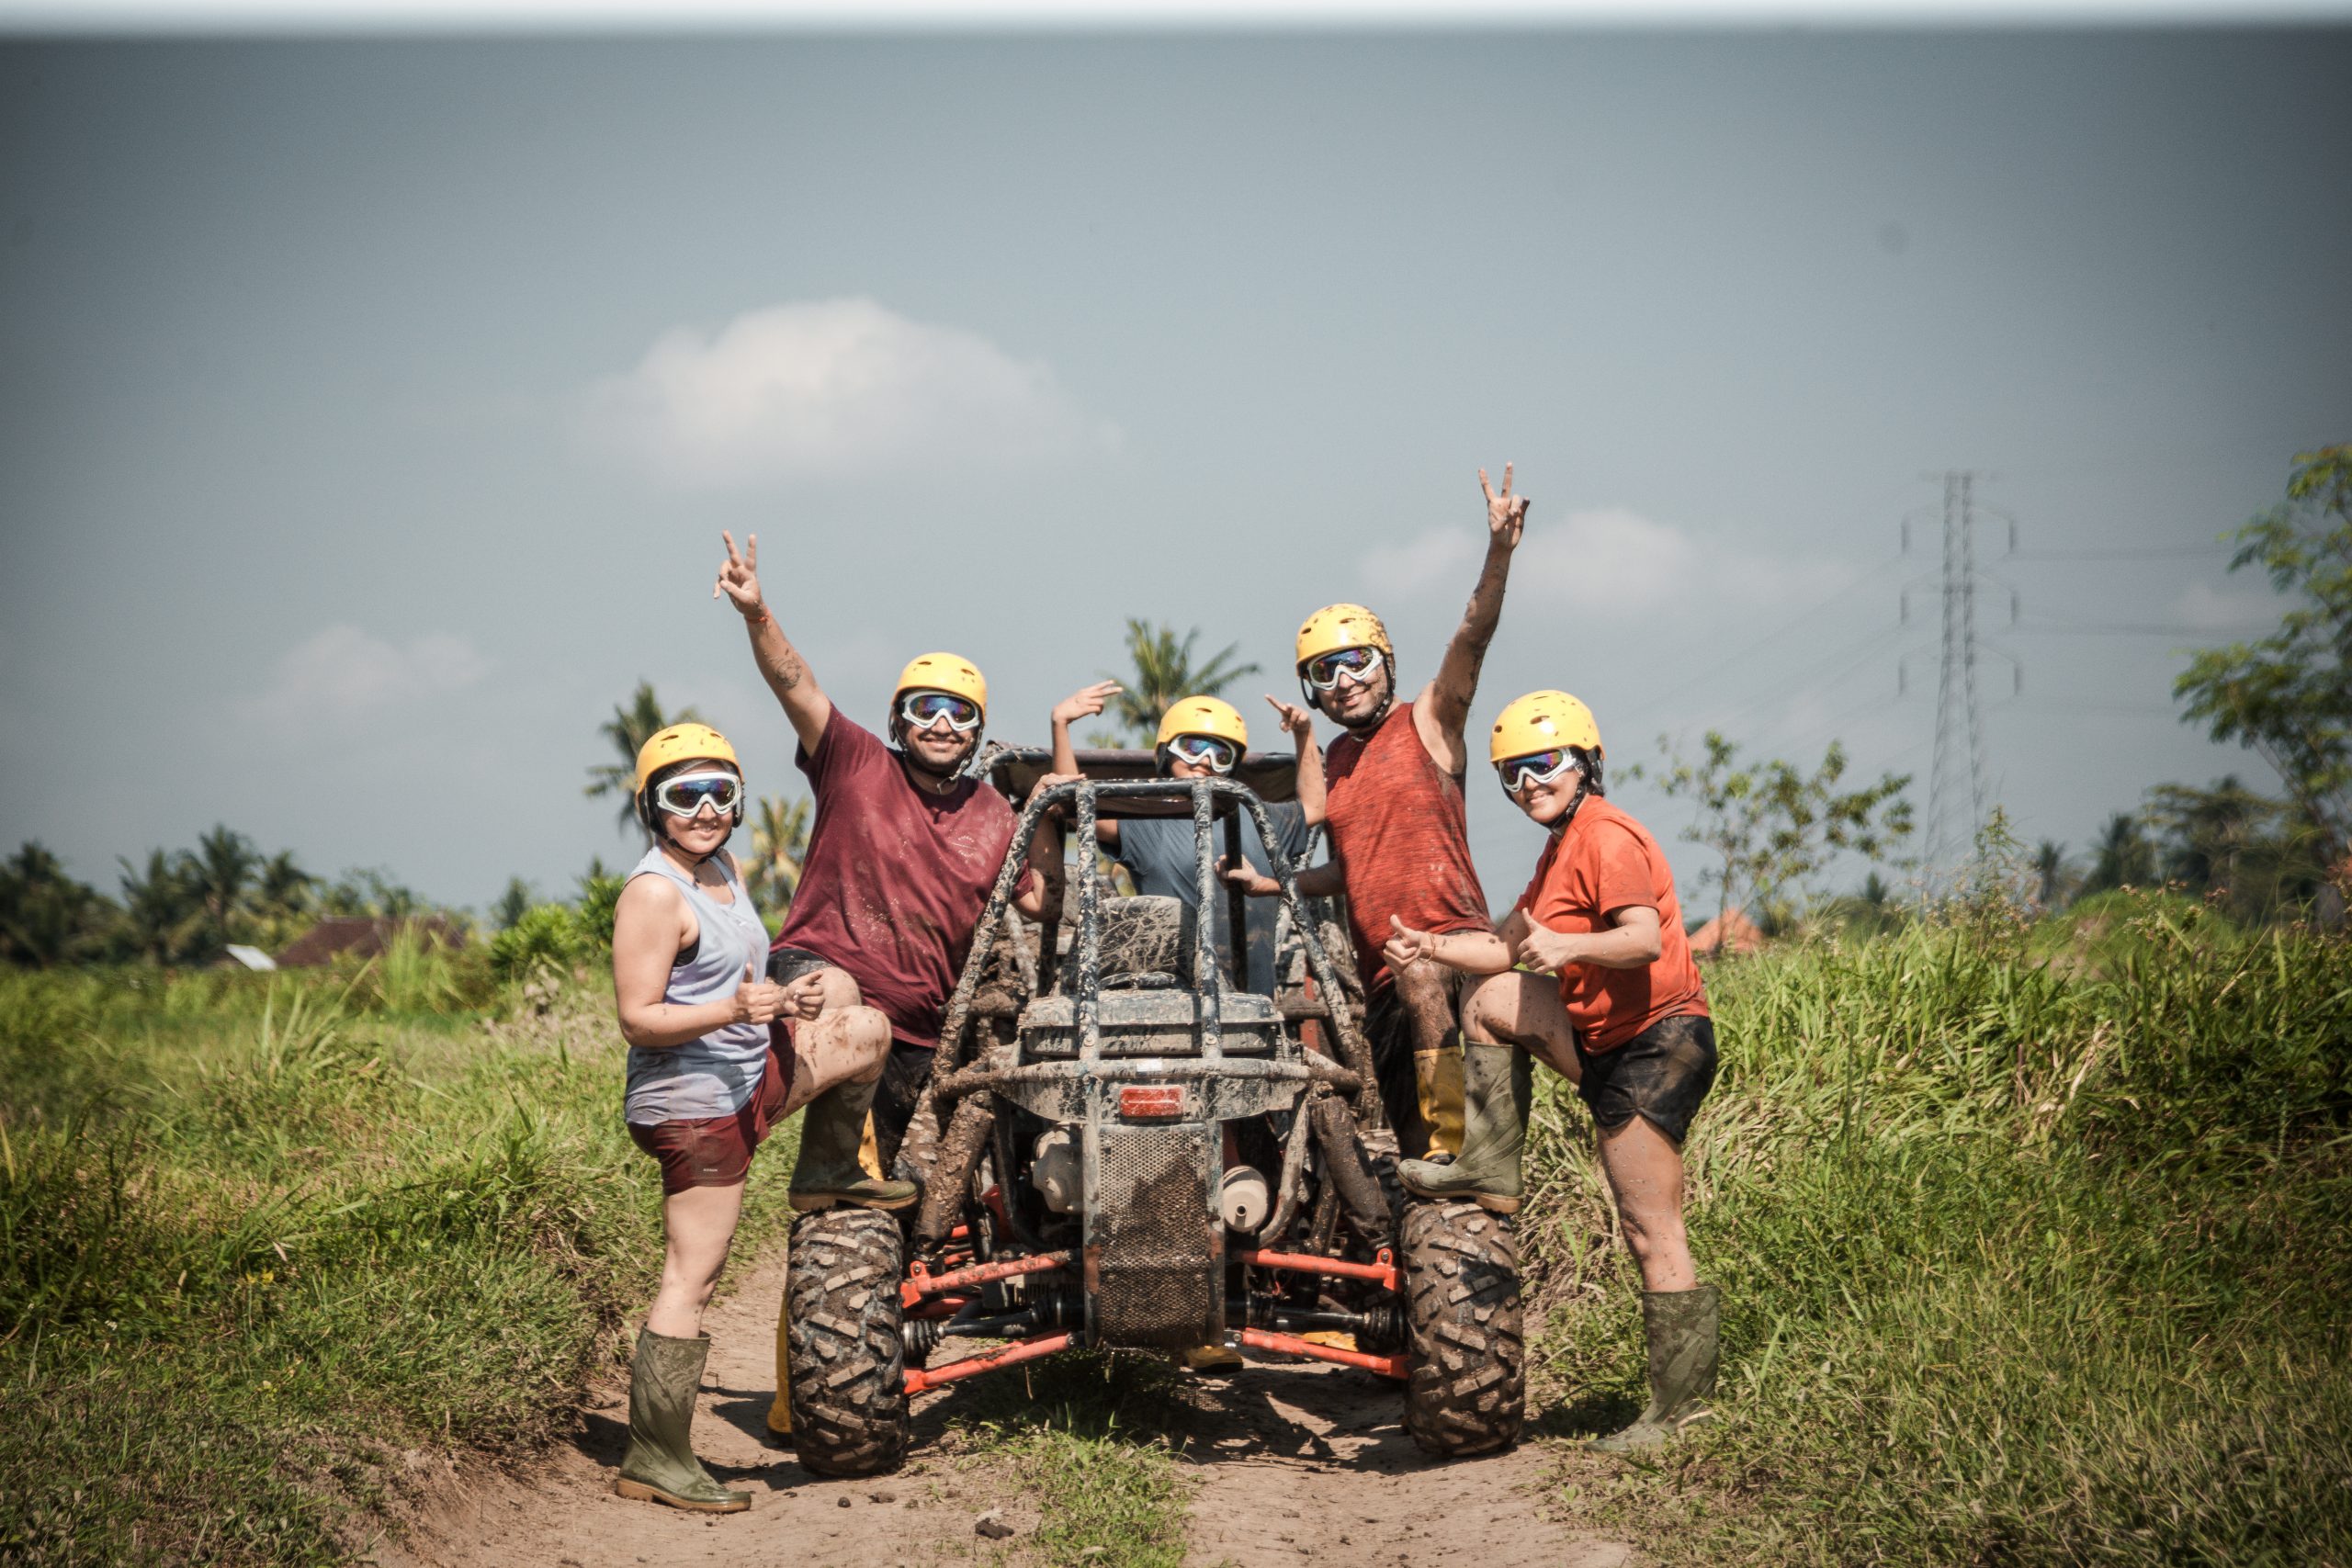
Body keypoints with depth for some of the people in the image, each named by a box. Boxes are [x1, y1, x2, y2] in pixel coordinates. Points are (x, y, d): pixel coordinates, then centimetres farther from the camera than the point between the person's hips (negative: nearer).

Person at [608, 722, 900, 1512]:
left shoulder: (726, 870, 11)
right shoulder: (653, 893, -18)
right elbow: (637, 1021, -22)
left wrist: (785, 1000, 5)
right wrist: (734, 1011, -34)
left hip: (751, 1075, 9)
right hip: (694, 1105, -9)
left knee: (868, 1030, 11)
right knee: (690, 1281, -7)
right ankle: (654, 1459, -3)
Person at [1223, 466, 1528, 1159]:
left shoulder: (1426, 723, 0)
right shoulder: (1334, 762, 18)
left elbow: (1472, 640, -17)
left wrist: (1499, 552, -31)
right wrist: (1268, 883, 14)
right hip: (1380, 966, 7)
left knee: (1420, 978, -41)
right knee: (1410, 1138, 8)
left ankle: (1454, 1145, -38)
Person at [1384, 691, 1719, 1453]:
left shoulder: (1606, 836, -14)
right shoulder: (1561, 850, 19)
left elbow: (1646, 938, -28)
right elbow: (1508, 945, 25)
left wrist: (1568, 945, -43)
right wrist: (1430, 946, 11)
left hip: (1656, 1046, -10)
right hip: (1603, 1045, 10)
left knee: (1651, 1233, -9)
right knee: (1492, 999, 12)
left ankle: (1682, 1404, -6)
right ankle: (1490, 1174, 10)